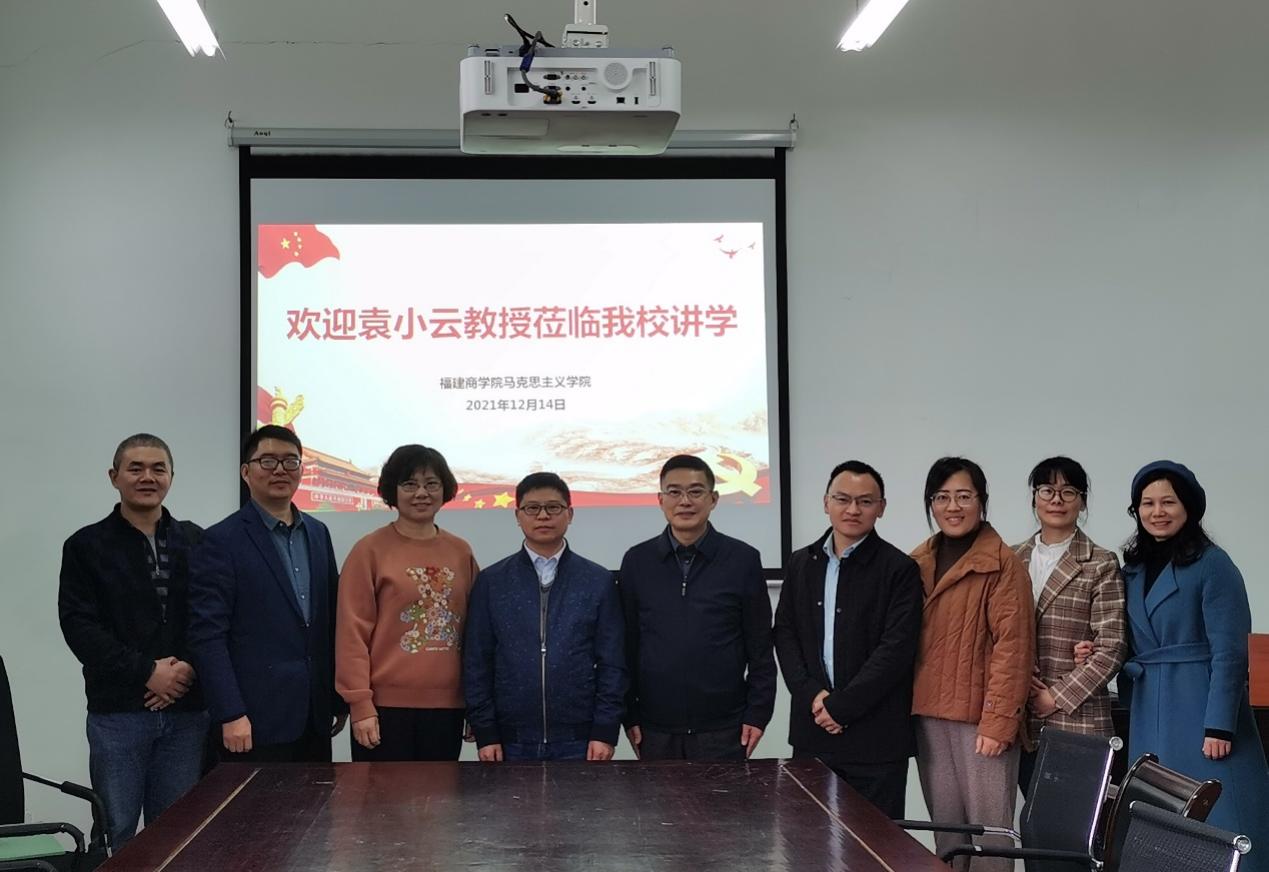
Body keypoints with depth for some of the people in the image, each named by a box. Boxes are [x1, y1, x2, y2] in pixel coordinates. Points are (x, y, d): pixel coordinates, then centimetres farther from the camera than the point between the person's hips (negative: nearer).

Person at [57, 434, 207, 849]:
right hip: (117, 711, -2)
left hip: (186, 710, 2)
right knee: (117, 833, 2)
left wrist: (190, 668, -11)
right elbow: (78, 625, -6)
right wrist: (146, 672, -12)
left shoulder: (195, 541, 9)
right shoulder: (86, 546, 3)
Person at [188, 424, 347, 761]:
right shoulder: (221, 542, -5)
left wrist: (340, 699, 13)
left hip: (315, 719, 6)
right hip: (257, 722, -6)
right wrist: (230, 715, -16)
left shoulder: (318, 533, 14)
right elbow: (207, 635, -10)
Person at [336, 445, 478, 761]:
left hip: (446, 707, 4)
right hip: (387, 707, -4)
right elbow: (352, 632, -5)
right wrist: (360, 704, -10)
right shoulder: (370, 550, -3)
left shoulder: (461, 553, 9)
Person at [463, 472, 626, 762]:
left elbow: (612, 662, 3)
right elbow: (477, 662, 5)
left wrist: (606, 731, -4)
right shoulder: (490, 582, 6)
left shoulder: (599, 581, 5)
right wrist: (485, 733, -1)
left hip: (579, 742, 0)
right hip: (511, 742, 0)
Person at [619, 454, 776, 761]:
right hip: (656, 731, 1)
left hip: (724, 730, -1)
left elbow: (760, 647, 3)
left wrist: (758, 714, -2)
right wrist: (629, 715, 4)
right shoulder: (637, 561, 5)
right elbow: (627, 644, 8)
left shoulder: (743, 560, 1)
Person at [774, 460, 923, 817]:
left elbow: (896, 649, -11)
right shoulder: (801, 563, 12)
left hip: (875, 738, -4)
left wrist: (841, 706, -14)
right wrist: (811, 695, -6)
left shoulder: (899, 569, -4)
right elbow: (784, 634, 9)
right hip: (812, 733, 4)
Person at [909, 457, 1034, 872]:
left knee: (988, 828, -3)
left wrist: (998, 722, -16)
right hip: (928, 717, 6)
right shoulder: (917, 564, 11)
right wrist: (907, 707, 8)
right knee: (945, 827, 11)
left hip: (981, 719, -6)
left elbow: (1012, 646, -11)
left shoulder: (1003, 563, -7)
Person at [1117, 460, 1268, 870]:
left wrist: (1219, 726, -17)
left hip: (1200, 709, -6)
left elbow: (1229, 652, -11)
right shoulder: (1133, 568, 12)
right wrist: (1101, 658, -4)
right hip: (1149, 715, 6)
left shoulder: (1211, 564, -7)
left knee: (1216, 821, -5)